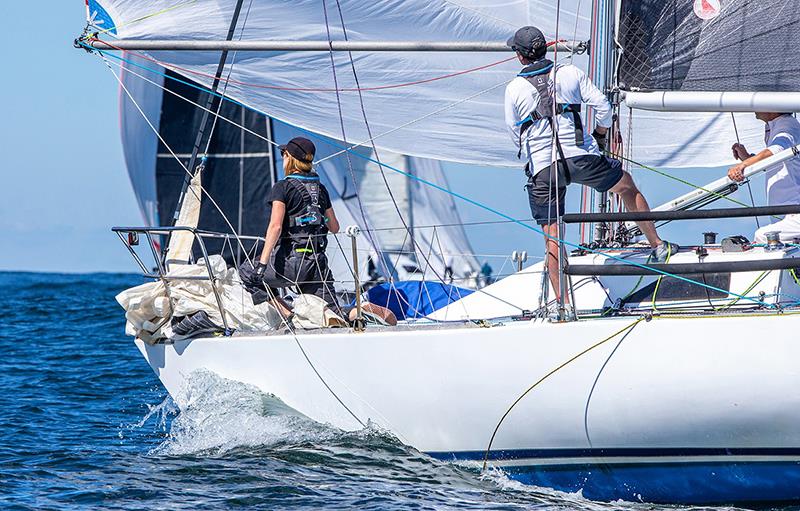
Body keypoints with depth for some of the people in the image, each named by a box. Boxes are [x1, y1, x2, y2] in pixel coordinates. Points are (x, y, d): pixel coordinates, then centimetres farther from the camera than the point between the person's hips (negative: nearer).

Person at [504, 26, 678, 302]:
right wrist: (600, 135, 23)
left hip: (541, 168, -1)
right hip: (580, 157, 1)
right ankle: (657, 246, 29)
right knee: (627, 184, 26)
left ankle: (562, 300, 0)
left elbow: (515, 134, 11)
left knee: (553, 236, 3)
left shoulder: (514, 89, 2)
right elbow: (603, 106, 4)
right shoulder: (570, 73, 4)